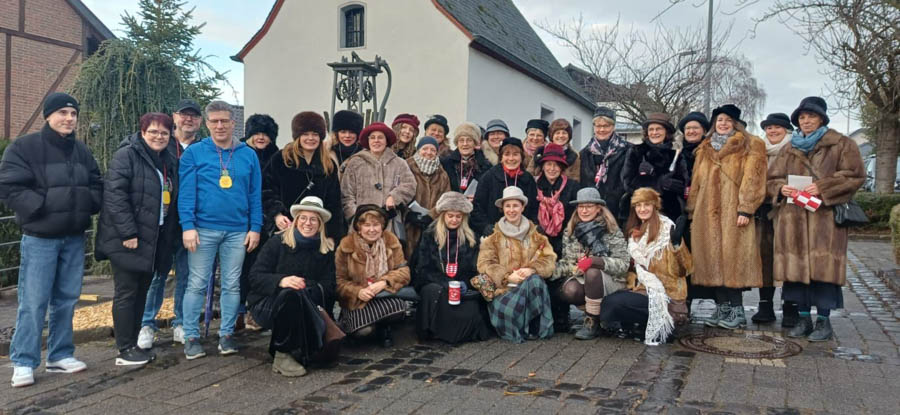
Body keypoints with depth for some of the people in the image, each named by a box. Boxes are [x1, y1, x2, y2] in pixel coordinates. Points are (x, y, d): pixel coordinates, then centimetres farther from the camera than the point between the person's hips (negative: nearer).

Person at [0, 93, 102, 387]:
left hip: (74, 238, 5)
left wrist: (87, 205, -1)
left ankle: (60, 356, 21)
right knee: (33, 302, -5)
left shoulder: (82, 151, 12)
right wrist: (44, 207, -18)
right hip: (39, 238, -5)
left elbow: (97, 186, 18)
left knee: (67, 299, 10)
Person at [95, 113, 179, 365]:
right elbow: (114, 195, -19)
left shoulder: (169, 162, 14)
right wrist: (128, 233, -22)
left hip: (154, 240, 8)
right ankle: (125, 351, 6)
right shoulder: (127, 155, -10)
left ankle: (132, 344, 22)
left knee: (141, 292, 13)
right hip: (127, 240, -8)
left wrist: (169, 237, 14)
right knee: (126, 293, -2)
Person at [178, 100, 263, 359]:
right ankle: (191, 337, 11)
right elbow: (186, 192, -4)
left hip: (238, 231, 2)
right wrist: (188, 226, -13)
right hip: (203, 229, -2)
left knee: (232, 285, 8)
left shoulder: (248, 155, 7)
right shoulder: (194, 153, 1)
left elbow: (255, 194, 7)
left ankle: (227, 334, 18)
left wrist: (255, 228, 0)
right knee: (197, 284, 2)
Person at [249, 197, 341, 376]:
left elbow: (329, 287, 0)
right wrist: (281, 281, -27)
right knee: (292, 294, -38)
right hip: (267, 305, -2)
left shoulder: (327, 250, 8)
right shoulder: (277, 242, 0)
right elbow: (255, 276, -8)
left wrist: (307, 287, -21)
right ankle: (283, 355, -23)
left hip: (306, 311, 2)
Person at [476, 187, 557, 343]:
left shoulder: (535, 235, 17)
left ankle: (536, 329, -19)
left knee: (535, 281, -34)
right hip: (504, 288, -1)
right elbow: (484, 264, 0)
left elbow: (549, 259, 3)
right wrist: (507, 277, -17)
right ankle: (519, 331, -7)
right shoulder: (494, 237, 14)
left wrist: (532, 270, -18)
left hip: (531, 283, 1)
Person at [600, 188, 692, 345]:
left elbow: (685, 268, -16)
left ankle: (659, 329, -5)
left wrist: (677, 244, -31)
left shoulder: (666, 228, -8)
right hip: (643, 289, 7)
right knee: (607, 302, -16)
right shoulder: (635, 232, 13)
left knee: (615, 303, -24)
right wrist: (633, 282, 3)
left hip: (665, 296, -7)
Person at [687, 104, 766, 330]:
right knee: (713, 258, 4)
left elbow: (752, 178, -6)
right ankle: (721, 307, 11)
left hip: (733, 211, -5)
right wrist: (693, 211, 14)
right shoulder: (705, 149, 21)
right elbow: (696, 181, 21)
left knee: (733, 258, -8)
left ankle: (737, 310, 0)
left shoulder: (749, 146, 5)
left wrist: (745, 209, -15)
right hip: (708, 213, 5)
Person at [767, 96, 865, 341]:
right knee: (797, 266, 3)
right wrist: (781, 188, -4)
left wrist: (822, 187, -14)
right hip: (793, 218, 4)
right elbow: (772, 179, 18)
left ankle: (824, 321, 2)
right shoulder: (789, 150, 18)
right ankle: (803, 319, 13)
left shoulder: (841, 145, 5)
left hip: (826, 218, -4)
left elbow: (855, 176, -3)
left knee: (823, 267, -7)